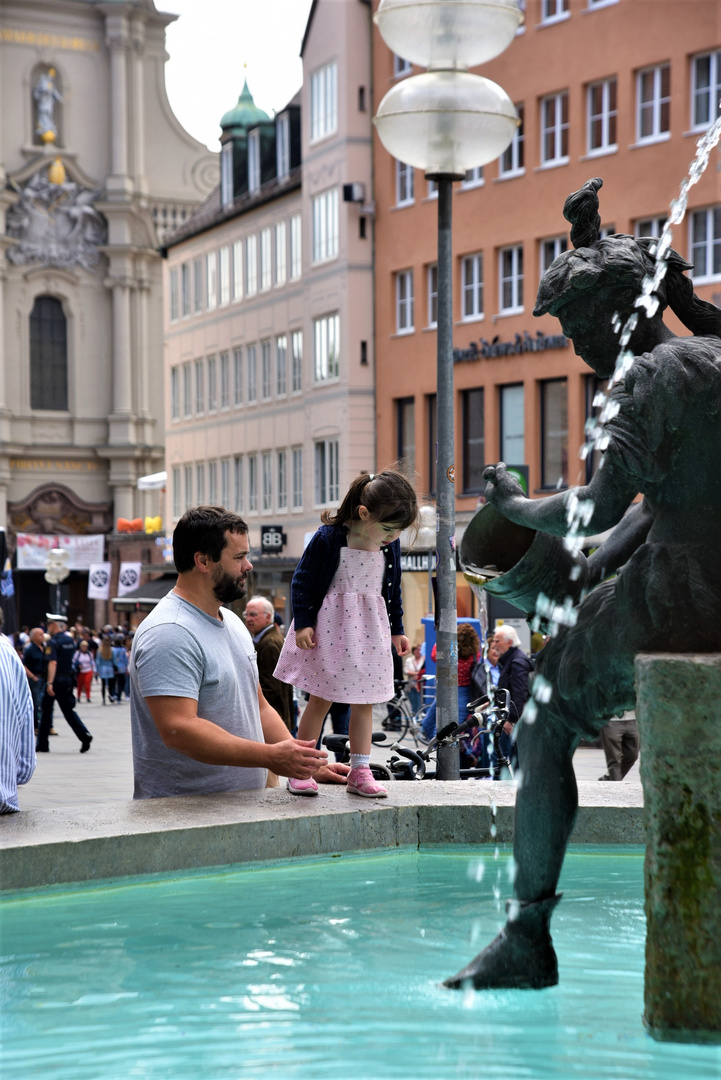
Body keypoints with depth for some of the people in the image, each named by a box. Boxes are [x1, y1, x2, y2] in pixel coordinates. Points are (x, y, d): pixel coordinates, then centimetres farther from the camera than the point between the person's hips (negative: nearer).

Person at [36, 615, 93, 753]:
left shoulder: (53, 641, -12)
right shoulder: (69, 639, 10)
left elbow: (53, 662, -22)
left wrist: (50, 682, -28)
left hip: (56, 680, -6)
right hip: (68, 679, 6)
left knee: (46, 710, 5)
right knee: (68, 710, 8)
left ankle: (42, 745, 11)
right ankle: (84, 735, -12)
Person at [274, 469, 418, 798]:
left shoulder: (390, 546, 1)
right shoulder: (328, 538, -14)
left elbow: (392, 589, 14)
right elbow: (302, 582, -8)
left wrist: (396, 630, 16)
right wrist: (302, 623, -11)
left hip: (370, 629, 5)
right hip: (329, 627, -4)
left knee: (364, 702, 8)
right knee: (321, 699, 1)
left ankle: (359, 771, 15)